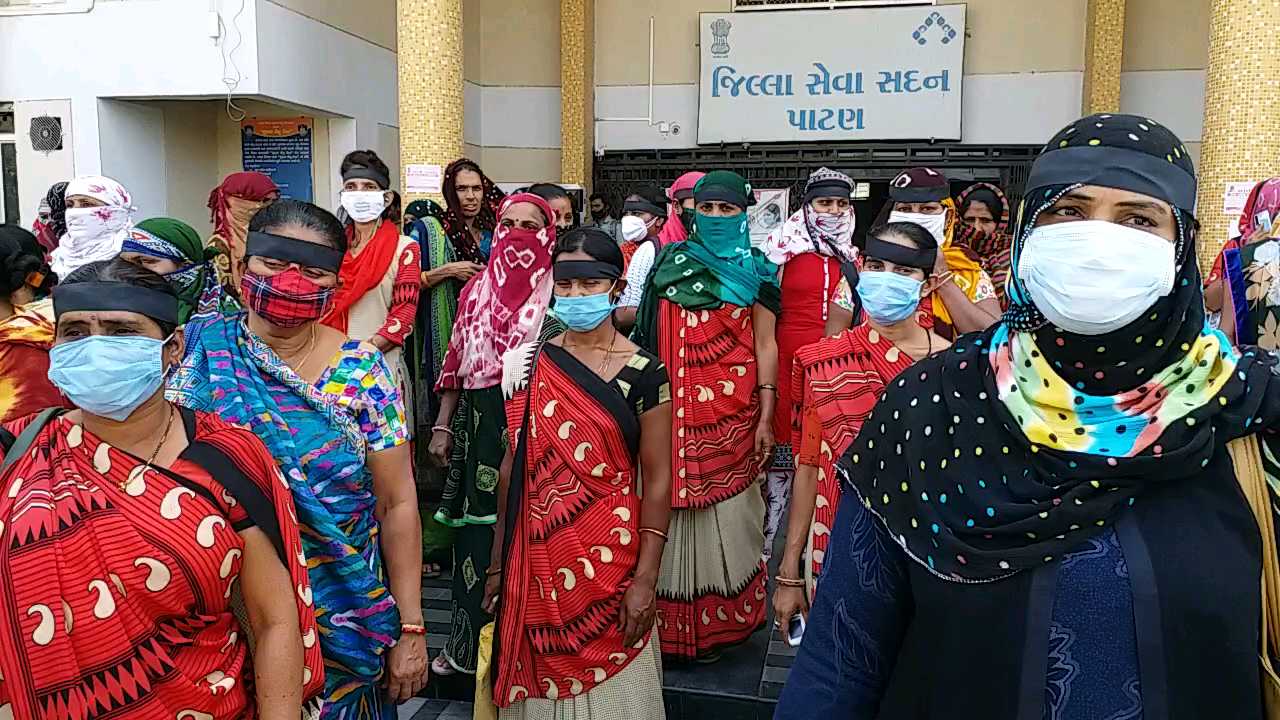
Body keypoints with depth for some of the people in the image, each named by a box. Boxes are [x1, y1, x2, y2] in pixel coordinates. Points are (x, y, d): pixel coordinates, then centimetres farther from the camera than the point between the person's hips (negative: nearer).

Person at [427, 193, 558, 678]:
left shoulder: (557, 292, -2)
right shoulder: (477, 289, 10)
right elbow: (456, 360, 13)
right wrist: (442, 427, 10)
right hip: (481, 423, 3)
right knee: (476, 529, 8)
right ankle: (469, 643, 23)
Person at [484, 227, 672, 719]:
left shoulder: (644, 373, -7)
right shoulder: (530, 364, 2)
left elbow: (657, 480, -7)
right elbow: (513, 466, 6)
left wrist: (645, 579, -11)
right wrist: (498, 562, 7)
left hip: (607, 559, -2)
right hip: (534, 560, 3)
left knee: (609, 680, 11)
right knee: (538, 680, 14)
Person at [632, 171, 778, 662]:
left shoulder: (756, 270, 5)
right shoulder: (670, 261, 10)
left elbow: (766, 344, 1)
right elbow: (650, 330, 14)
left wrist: (766, 417, -5)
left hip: (732, 410, -1)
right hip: (674, 408, 2)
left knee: (723, 508, 0)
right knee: (675, 505, 2)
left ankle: (717, 623, 15)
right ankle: (670, 624, 14)